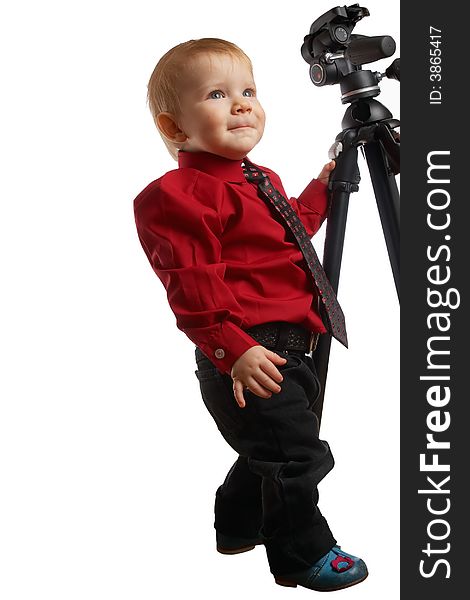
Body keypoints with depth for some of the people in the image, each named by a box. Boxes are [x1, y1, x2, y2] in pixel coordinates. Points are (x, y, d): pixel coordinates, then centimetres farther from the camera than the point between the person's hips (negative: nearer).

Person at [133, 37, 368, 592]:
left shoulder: (261, 181, 15)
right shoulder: (178, 194, -17)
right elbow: (193, 289, -22)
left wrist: (321, 186, 31)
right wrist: (232, 349, -27)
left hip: (289, 347, 10)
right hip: (244, 359, -10)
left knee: (270, 447, 23)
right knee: (294, 452, -6)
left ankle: (240, 525, 44)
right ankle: (303, 556, 12)